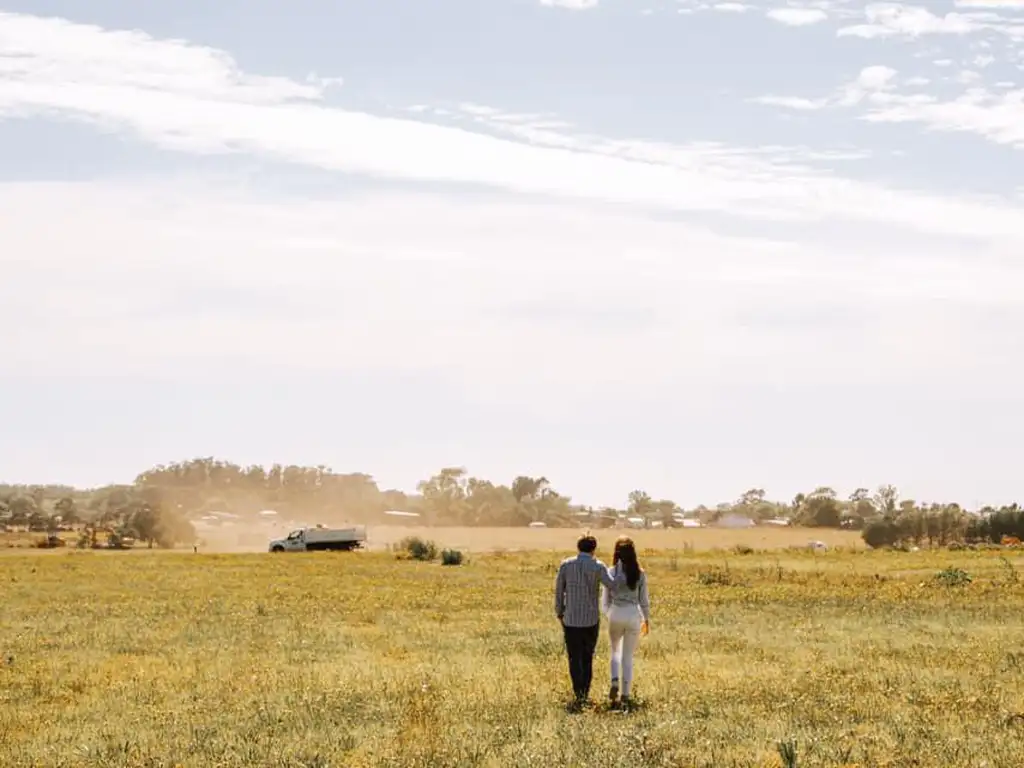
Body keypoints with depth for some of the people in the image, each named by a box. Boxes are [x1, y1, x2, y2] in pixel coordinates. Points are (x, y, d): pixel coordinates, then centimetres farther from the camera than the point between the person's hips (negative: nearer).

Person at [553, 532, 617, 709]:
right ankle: (585, 694, 17)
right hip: (592, 619, 0)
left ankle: (579, 696, -11)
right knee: (587, 658, 16)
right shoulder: (598, 566, -7)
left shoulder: (566, 565, -2)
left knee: (575, 659, 2)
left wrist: (559, 614, 13)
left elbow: (558, 591, 1)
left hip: (571, 619, 0)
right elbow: (614, 585, -17)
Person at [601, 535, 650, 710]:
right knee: (628, 657, 9)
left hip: (615, 615, 0)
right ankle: (625, 696, 5)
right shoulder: (640, 573, -5)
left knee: (615, 651, 23)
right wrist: (646, 619, 15)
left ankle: (615, 683, 0)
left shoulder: (611, 572, -5)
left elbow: (605, 599, 1)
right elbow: (644, 599, 0)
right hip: (634, 615, 0)